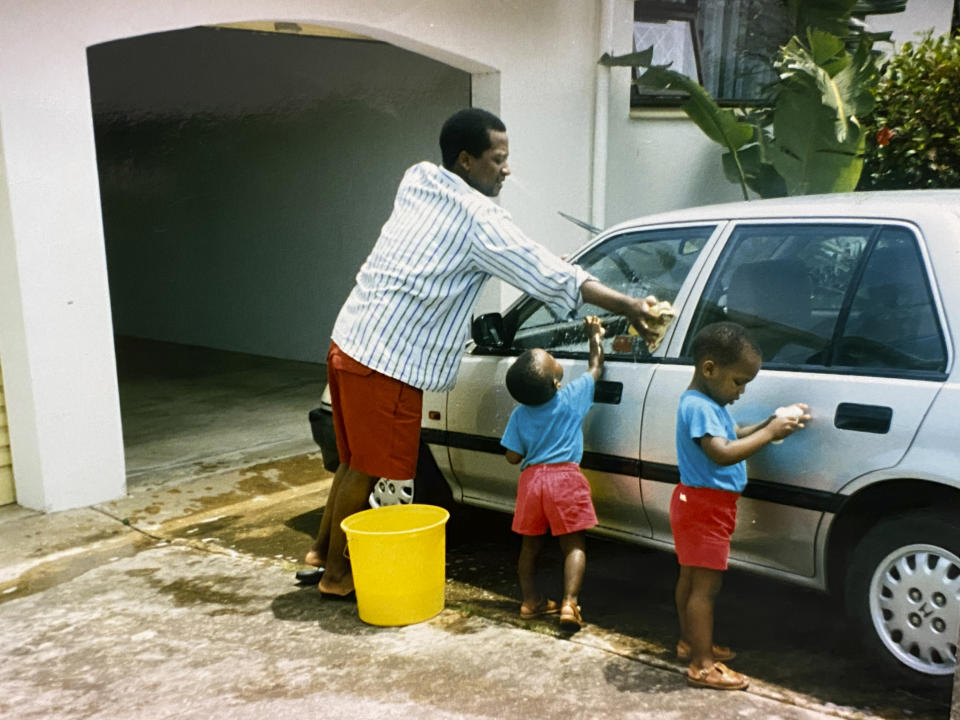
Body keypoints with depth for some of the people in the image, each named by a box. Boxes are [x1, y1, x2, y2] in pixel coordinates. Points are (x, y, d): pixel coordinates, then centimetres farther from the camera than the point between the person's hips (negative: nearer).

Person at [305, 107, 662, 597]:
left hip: (349, 341, 9)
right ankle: (336, 573, 21)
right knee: (365, 470, 6)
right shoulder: (479, 220, -15)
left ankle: (323, 547, 36)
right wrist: (626, 305, -8)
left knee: (355, 460, 21)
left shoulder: (417, 181, 11)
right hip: (387, 362, -9)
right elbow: (550, 276, -15)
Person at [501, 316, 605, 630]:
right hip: (565, 478, -3)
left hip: (532, 478, 3)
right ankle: (569, 602, -9)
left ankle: (531, 600, 25)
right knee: (574, 545, 3)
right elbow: (596, 366, 11)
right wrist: (595, 336, 26)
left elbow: (513, 456, 1)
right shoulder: (573, 397, -6)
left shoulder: (520, 415, -1)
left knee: (530, 545, 17)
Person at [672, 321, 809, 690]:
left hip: (699, 504, 11)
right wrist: (770, 433, -28)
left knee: (690, 577, 20)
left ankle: (689, 642, 35)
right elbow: (722, 453, -33)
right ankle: (702, 665, 4)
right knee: (706, 585, -4)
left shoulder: (711, 403, 10)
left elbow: (735, 435, 15)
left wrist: (769, 424, 0)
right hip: (704, 505, -11)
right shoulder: (698, 406, -23)